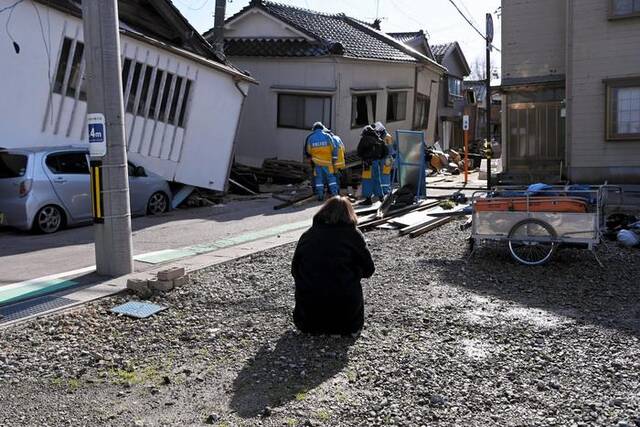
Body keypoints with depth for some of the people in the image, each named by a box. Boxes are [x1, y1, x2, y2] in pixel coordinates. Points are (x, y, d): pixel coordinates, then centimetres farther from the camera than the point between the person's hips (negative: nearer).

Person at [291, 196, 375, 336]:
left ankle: (313, 325, 8)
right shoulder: (353, 235, 0)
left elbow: (295, 270, 10)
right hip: (344, 307, -3)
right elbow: (368, 270, 5)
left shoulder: (307, 235, 6)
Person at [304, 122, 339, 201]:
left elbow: (308, 151, 8)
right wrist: (334, 159, 5)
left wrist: (310, 159, 23)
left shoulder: (310, 138, 2)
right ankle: (334, 194, 3)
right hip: (328, 161, -1)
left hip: (317, 162, 2)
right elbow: (334, 148, -3)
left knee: (318, 178, 9)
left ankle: (320, 195, 8)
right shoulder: (327, 136, -4)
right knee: (331, 177, 6)